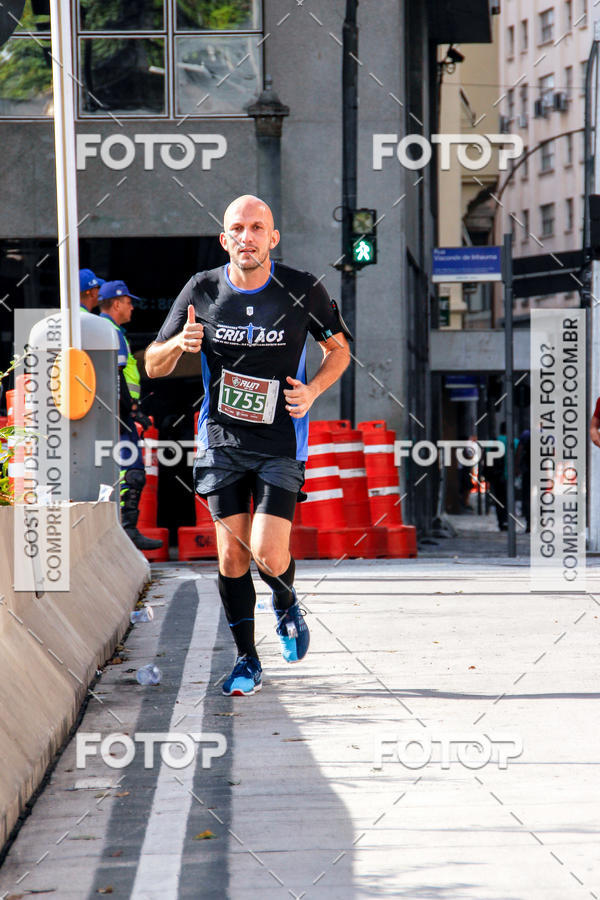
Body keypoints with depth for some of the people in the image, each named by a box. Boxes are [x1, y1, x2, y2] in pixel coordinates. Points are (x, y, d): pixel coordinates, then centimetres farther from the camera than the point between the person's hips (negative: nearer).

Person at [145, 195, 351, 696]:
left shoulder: (303, 291, -7)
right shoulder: (202, 291, -3)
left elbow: (339, 348, 10)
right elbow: (153, 366, 4)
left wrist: (312, 390, -9)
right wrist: (178, 344, -19)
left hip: (282, 443, -2)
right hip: (222, 442, 2)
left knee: (268, 553, -14)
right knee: (231, 556, 1)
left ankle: (287, 608, 21)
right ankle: (247, 661, 16)